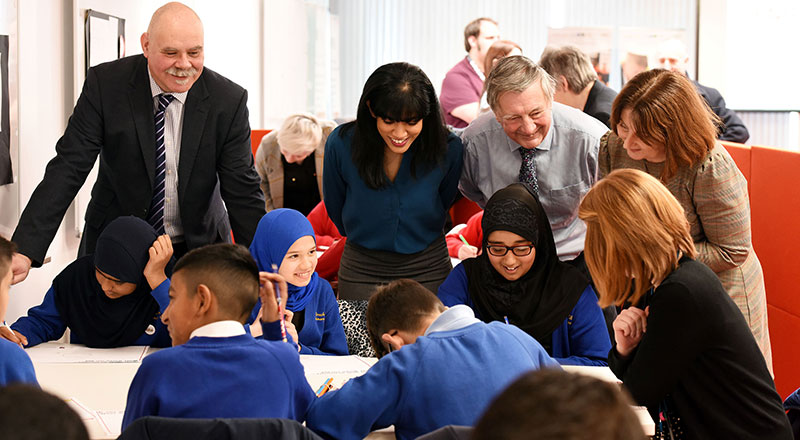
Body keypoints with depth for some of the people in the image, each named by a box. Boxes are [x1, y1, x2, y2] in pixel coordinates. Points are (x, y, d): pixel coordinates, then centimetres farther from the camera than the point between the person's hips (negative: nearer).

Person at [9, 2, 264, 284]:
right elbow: (69, 168, -15)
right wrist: (26, 250, -26)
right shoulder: (105, 84, -13)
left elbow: (243, 190, -9)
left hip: (200, 248, 1)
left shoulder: (228, 100, -12)